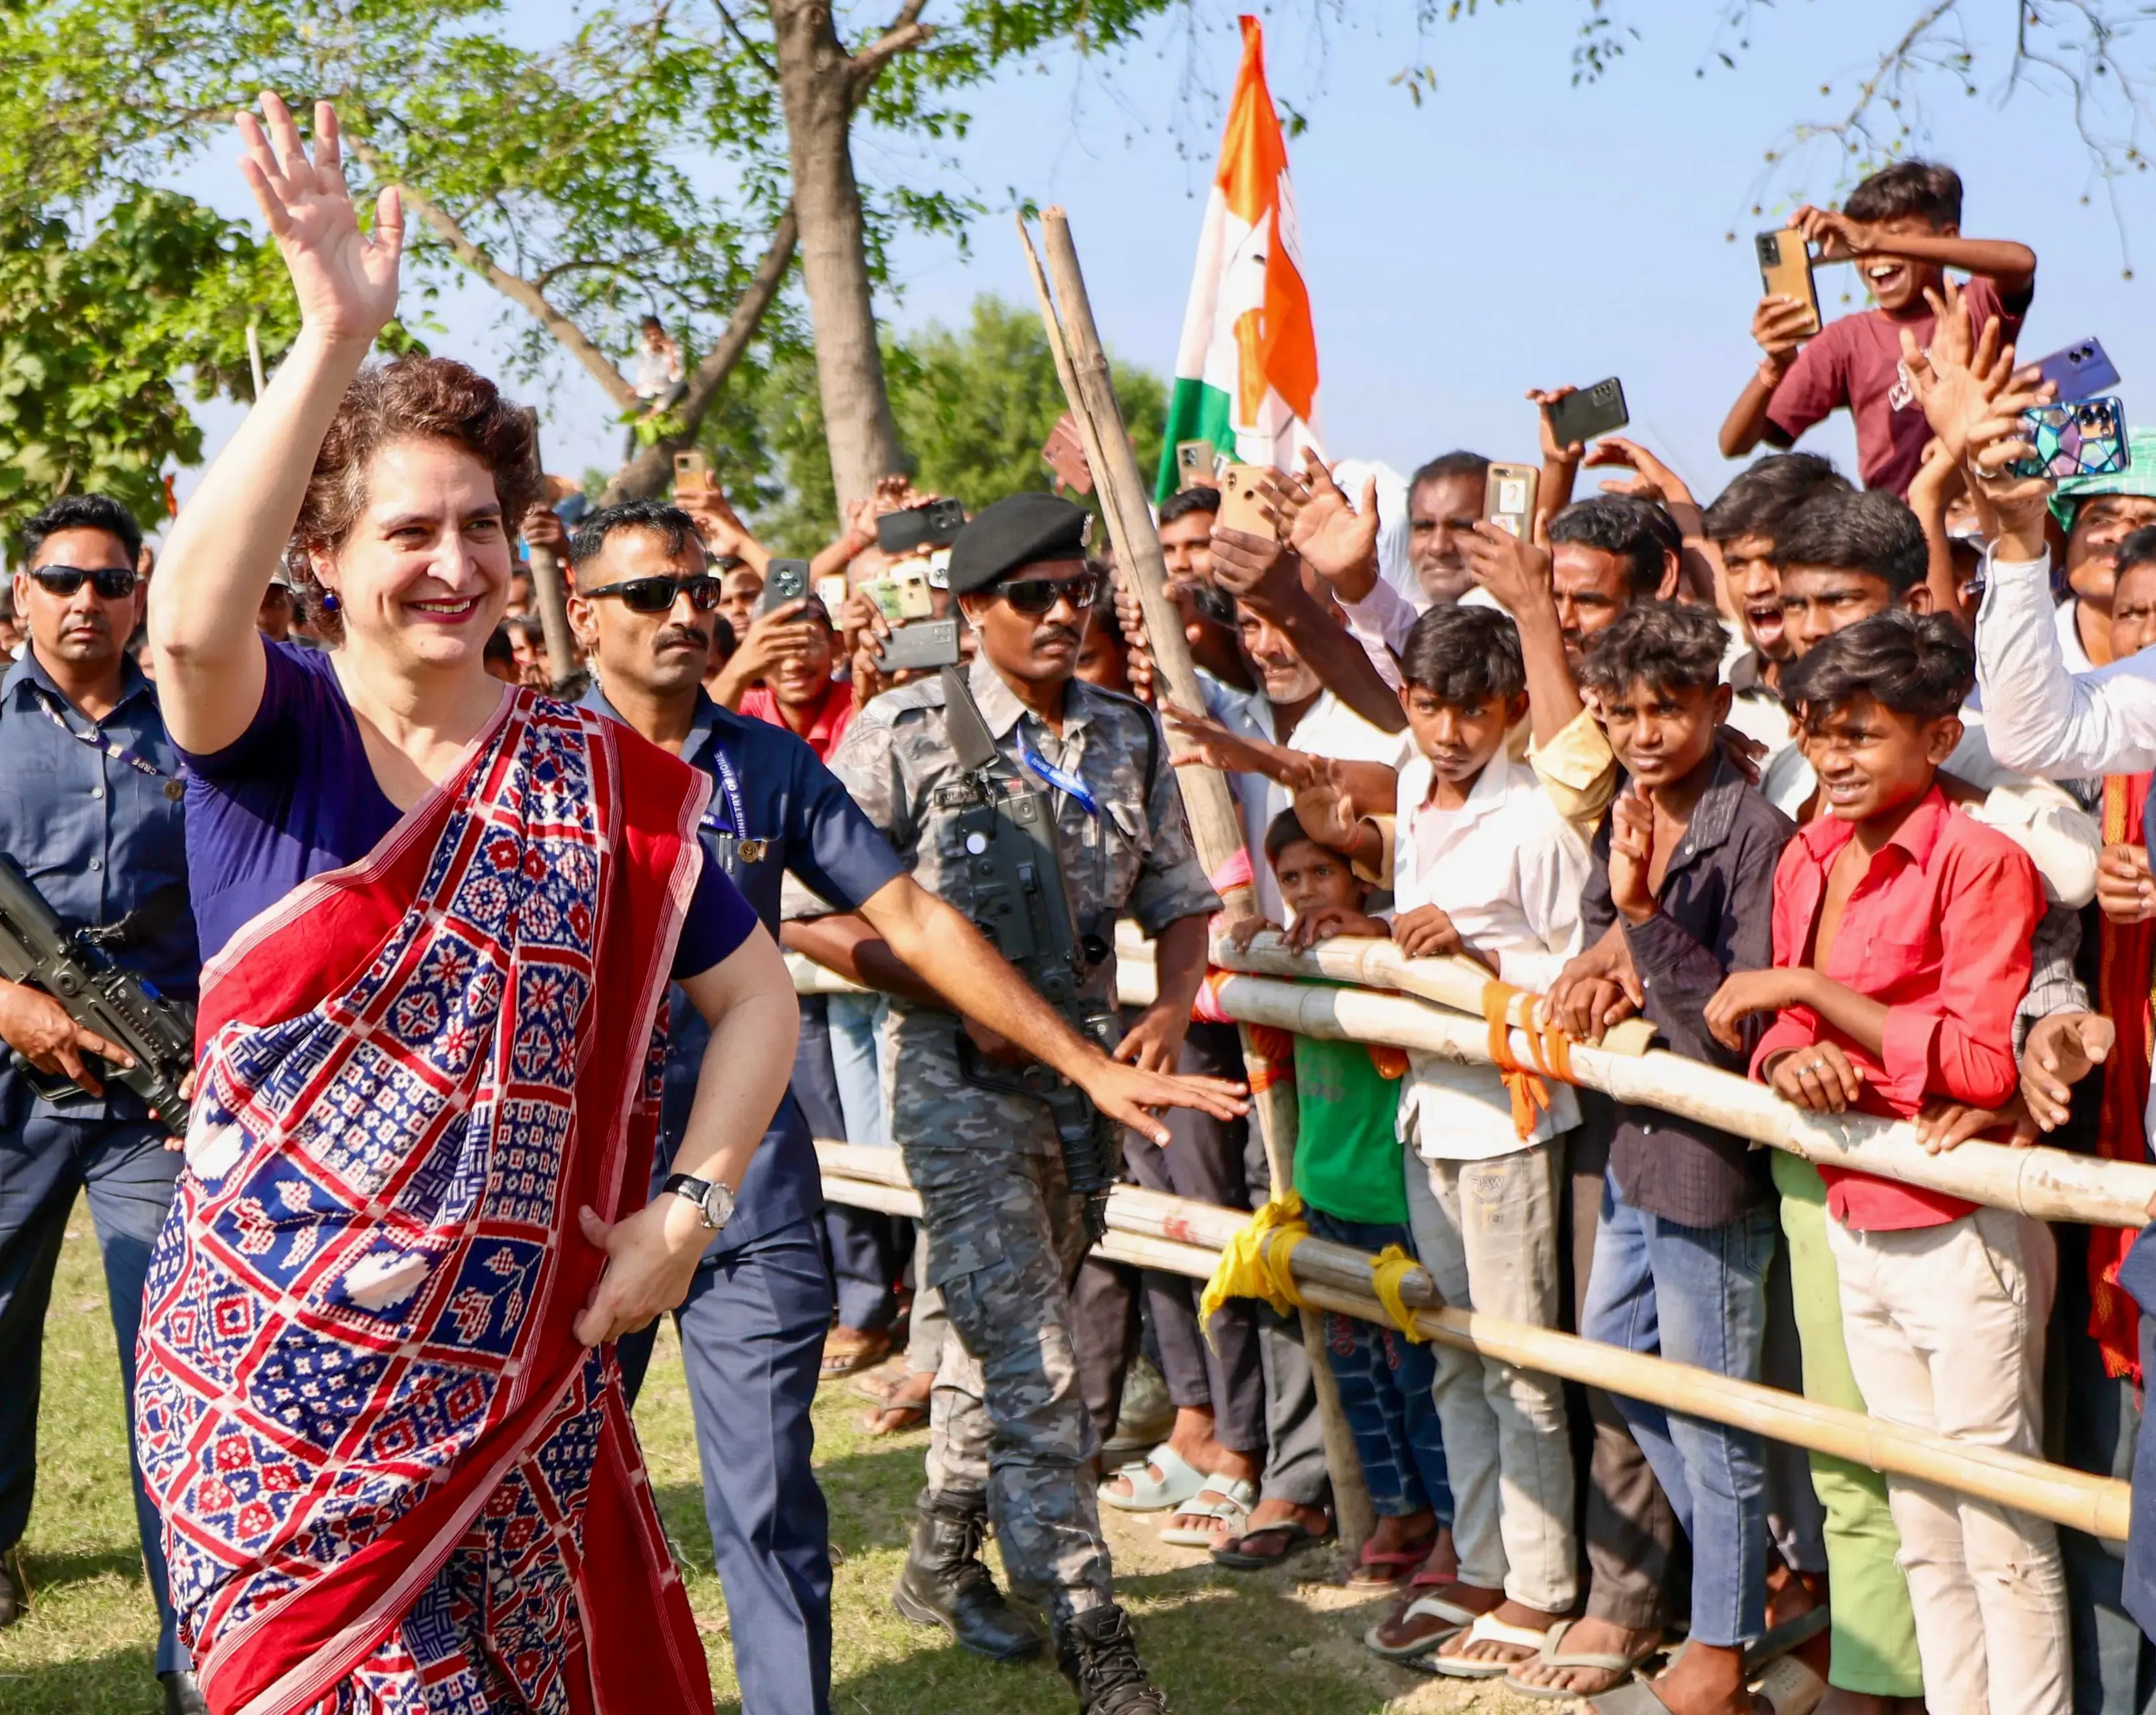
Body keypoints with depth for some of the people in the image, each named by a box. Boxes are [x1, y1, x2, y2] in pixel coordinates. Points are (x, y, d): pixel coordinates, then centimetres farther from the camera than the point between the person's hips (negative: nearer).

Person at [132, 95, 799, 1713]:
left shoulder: (607, 779, 4)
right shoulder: (265, 730, -4)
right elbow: (191, 618, -28)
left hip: (512, 1381, 3)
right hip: (277, 1380, -3)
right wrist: (337, 334, -32)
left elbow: (756, 995, 11)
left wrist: (690, 1209, -4)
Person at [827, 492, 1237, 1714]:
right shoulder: (909, 733, -10)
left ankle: (944, 1561, 37)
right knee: (1033, 1364, -10)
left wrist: (1174, 1007, -8)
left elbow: (1181, 899, 12)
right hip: (959, 1069, -6)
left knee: (1007, 1329, 19)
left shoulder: (1127, 736, 5)